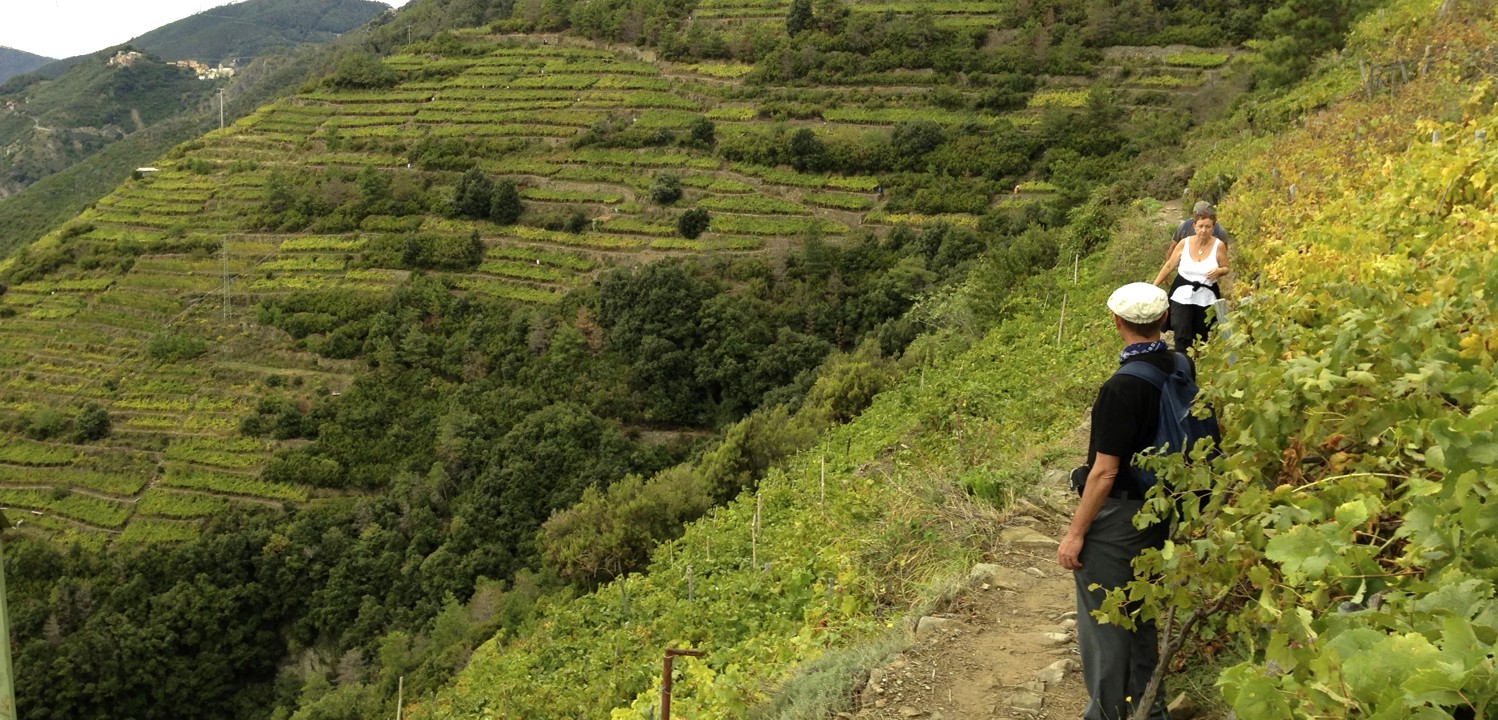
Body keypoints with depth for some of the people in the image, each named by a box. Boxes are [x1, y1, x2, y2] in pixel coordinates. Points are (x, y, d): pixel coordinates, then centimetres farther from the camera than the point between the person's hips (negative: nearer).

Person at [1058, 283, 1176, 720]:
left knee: (1103, 621, 6)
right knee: (1140, 614, 23)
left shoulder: (1122, 388, -26)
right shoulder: (1181, 370, -3)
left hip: (1116, 517, -8)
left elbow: (1104, 472, -23)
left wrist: (1075, 533, -15)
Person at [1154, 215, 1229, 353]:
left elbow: (1226, 268, 3)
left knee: (1201, 336, 16)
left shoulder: (1219, 246, -9)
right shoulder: (1184, 243, -7)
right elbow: (1169, 266, 3)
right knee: (1181, 336, -9)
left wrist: (1218, 271, -21)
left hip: (1206, 298, 1)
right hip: (1183, 295, -1)